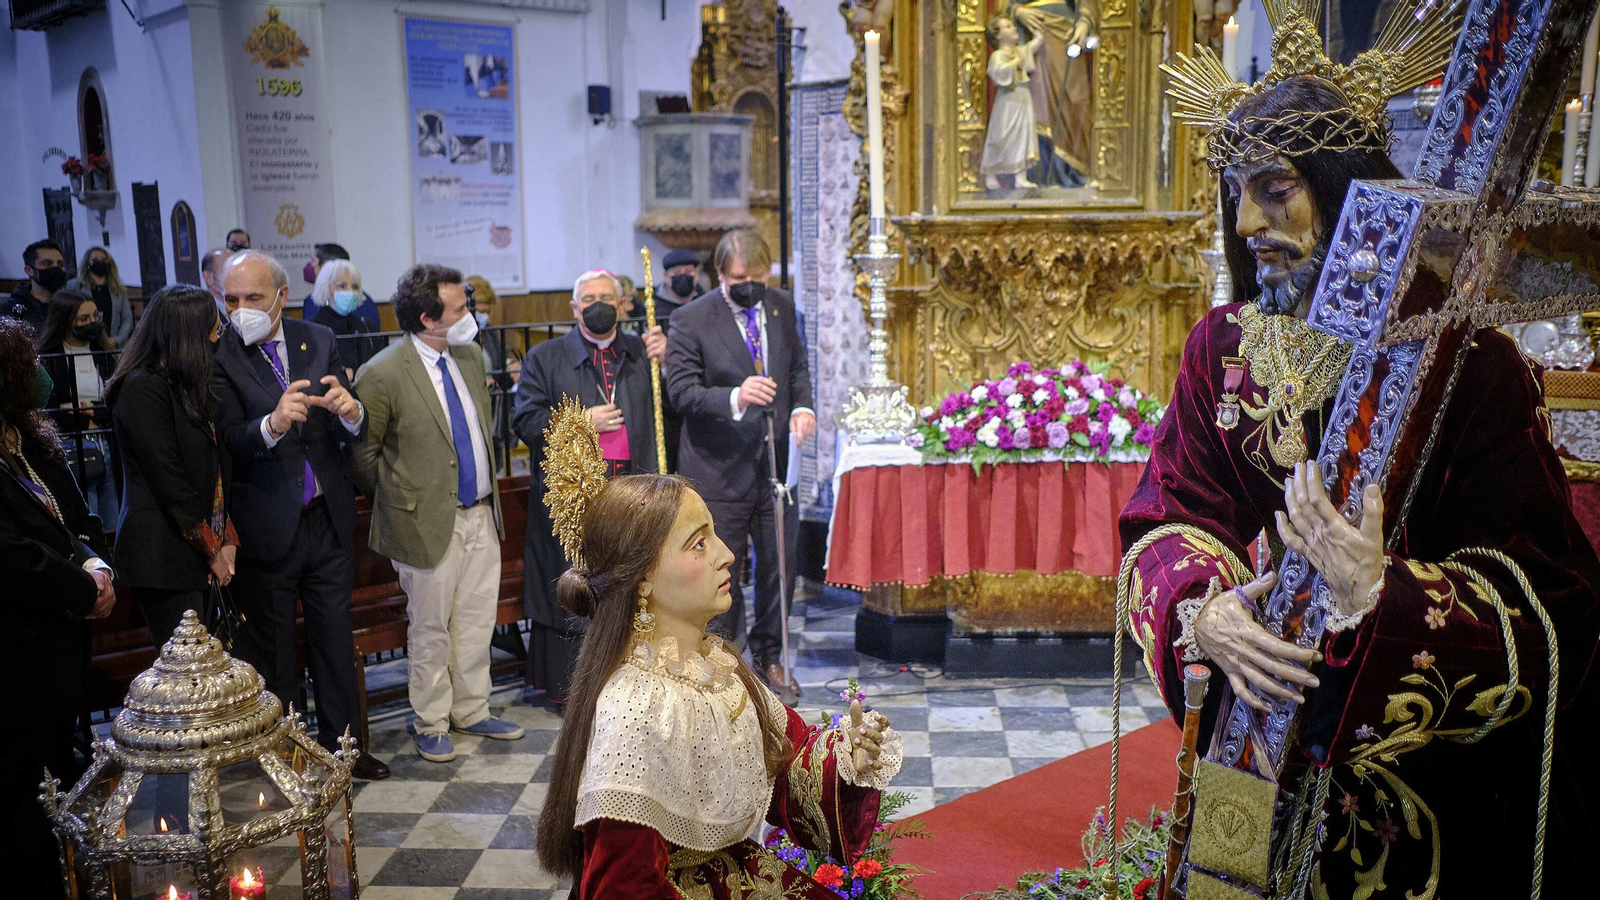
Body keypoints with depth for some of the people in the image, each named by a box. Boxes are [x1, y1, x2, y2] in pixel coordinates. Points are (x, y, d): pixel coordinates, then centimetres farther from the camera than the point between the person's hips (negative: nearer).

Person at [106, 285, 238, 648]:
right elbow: (169, 482, -15)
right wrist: (212, 549, -9)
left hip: (200, 553, 8)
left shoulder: (186, 385, 14)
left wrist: (227, 538, 4)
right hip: (164, 555, -8)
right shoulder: (142, 389, -13)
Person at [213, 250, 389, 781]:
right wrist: (273, 424, -39)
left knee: (335, 638, 15)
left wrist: (351, 412, -24)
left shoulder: (318, 342, 2)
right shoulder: (219, 354, -9)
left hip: (329, 519, 4)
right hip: (266, 530, -3)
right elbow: (231, 440, -18)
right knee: (272, 652, 10)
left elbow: (353, 435, 0)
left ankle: (341, 742, 30)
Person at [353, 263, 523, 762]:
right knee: (430, 629, 8)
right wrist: (403, 495, 0)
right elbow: (363, 453, -7)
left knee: (477, 621, 15)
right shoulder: (381, 374, -16)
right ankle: (432, 725, 24)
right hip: (430, 520, -6)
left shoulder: (470, 356, 5)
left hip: (481, 514, 6)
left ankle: (472, 711, 31)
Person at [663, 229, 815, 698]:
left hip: (774, 460, 5)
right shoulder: (690, 320, -10)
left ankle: (769, 656, 32)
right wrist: (734, 398, -32)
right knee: (722, 572, 4)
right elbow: (681, 390, -15)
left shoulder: (780, 306, 5)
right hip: (720, 467, -5)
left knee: (778, 565, 13)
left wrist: (802, 406, -3)